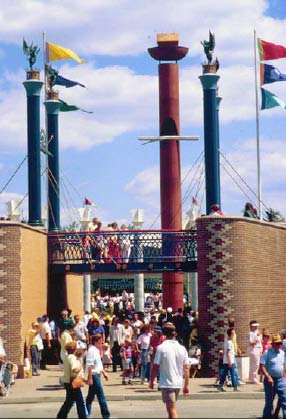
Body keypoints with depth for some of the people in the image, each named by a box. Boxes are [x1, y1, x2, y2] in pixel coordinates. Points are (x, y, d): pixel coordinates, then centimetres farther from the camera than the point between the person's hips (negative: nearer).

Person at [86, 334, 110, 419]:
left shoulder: (96, 350, 13)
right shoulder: (91, 350, -17)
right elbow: (90, 366, -20)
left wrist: (104, 373, 22)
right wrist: (90, 378, -23)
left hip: (97, 375, 10)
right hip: (94, 376, -10)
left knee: (90, 397, 13)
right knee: (101, 397, -5)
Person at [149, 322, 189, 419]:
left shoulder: (161, 348, -11)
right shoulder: (182, 348, 2)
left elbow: (155, 367, -11)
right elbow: (186, 368, 2)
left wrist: (151, 381, 2)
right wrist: (186, 385, 8)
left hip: (166, 383, -5)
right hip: (178, 383, 5)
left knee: (172, 409, -5)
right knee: (172, 408, 22)